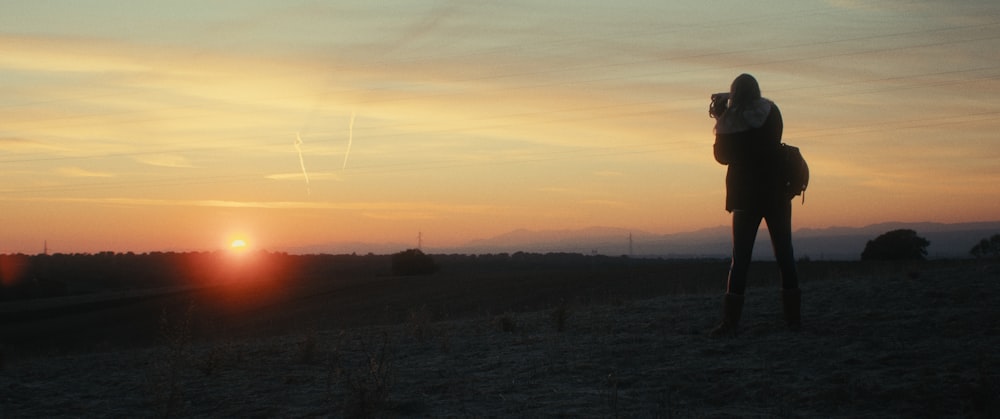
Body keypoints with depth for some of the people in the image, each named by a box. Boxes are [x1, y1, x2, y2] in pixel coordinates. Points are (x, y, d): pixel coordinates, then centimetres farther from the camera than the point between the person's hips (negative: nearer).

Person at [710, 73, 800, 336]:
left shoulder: (728, 121, -8)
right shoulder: (770, 112, -4)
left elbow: (722, 155, 6)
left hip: (745, 196, -1)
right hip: (775, 194, 1)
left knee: (740, 259, 3)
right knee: (784, 255, 8)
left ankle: (731, 321, -4)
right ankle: (793, 318, 7)